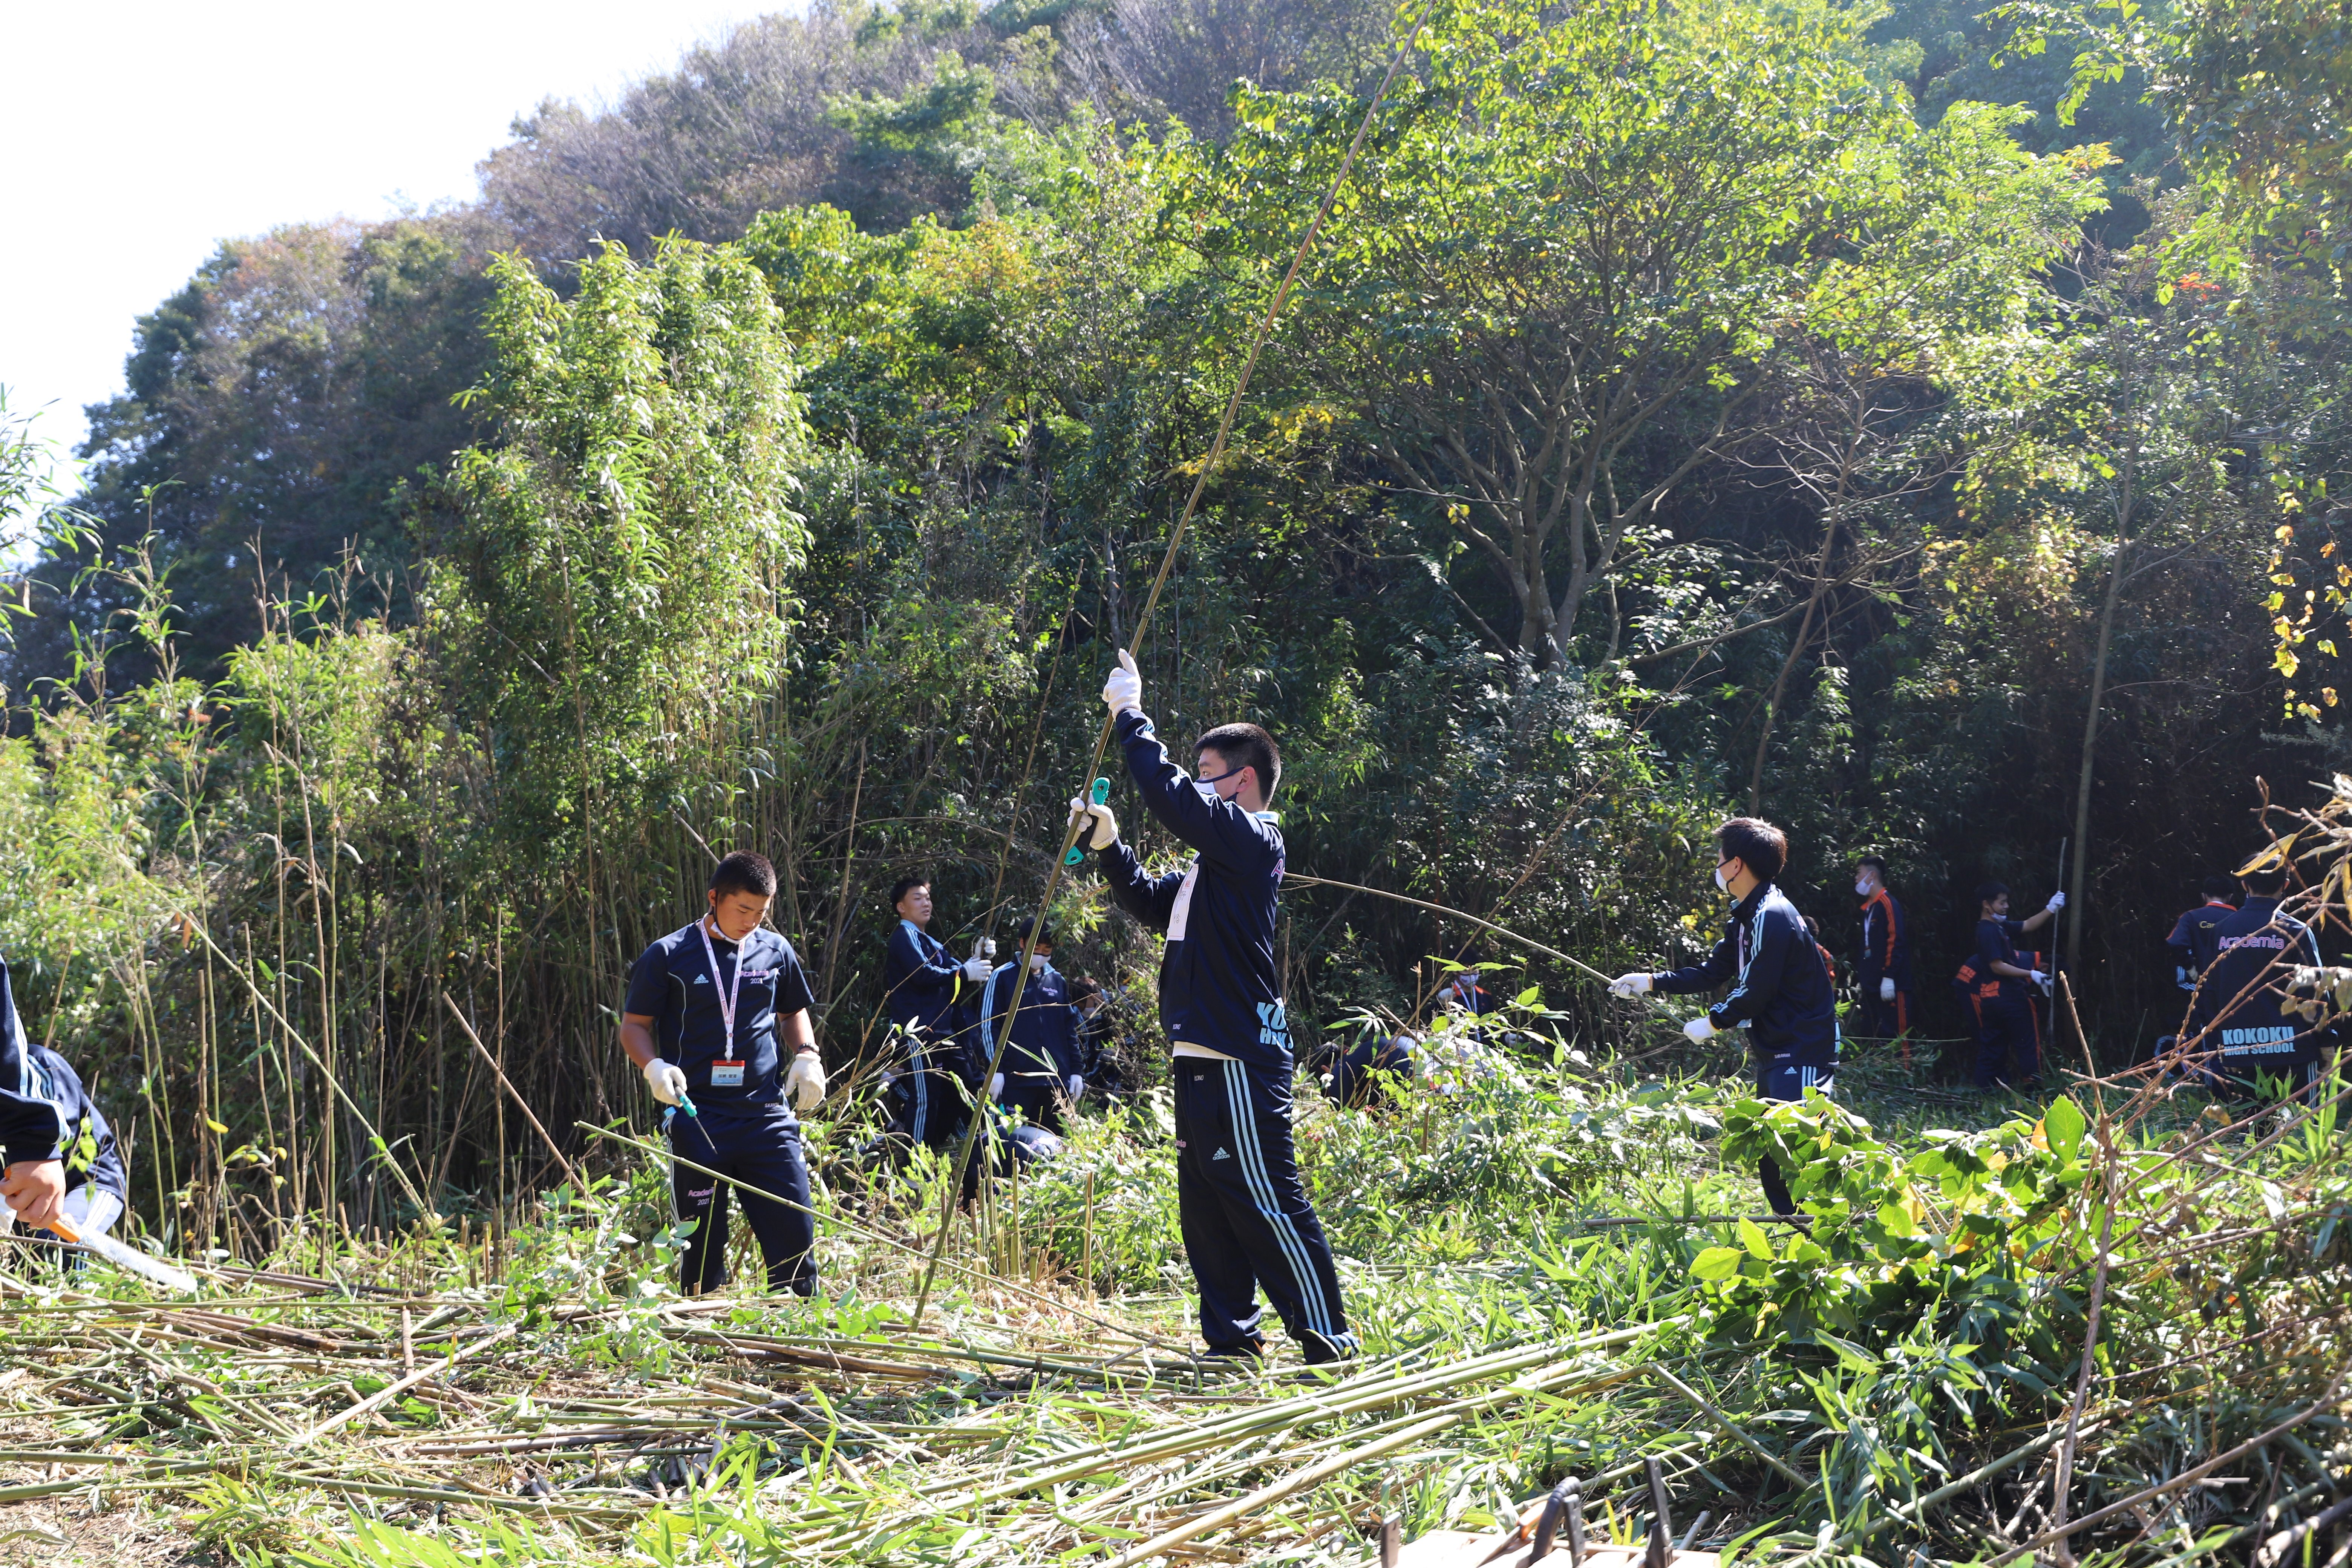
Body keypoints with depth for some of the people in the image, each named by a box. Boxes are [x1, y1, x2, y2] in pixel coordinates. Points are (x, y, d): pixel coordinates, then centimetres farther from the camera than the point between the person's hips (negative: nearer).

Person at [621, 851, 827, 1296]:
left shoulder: (775, 951, 9)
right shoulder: (668, 955, -1)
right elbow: (634, 1025, 5)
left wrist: (806, 1056, 6)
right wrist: (654, 1067, -14)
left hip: (767, 1115, 2)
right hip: (697, 1120, -2)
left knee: (793, 1229, -2)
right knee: (701, 1242, 3)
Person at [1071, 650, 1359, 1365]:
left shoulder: (1251, 840, -9)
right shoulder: (1213, 862, 21)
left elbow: (1170, 796, -19)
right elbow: (1154, 904, 31)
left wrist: (1130, 715, -9)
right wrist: (1108, 846, 17)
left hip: (1240, 1059, -10)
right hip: (1203, 1058, 10)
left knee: (1264, 1201, -9)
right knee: (1206, 1205, 13)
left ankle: (1329, 1342, -6)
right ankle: (1232, 1338, 20)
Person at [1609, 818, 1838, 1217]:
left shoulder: (1772, 918, -19)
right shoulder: (1746, 918, 15)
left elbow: (1754, 993, -20)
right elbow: (1712, 971, 21)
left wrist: (1714, 1022, -7)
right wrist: (1651, 982, 16)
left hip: (1801, 1053, -11)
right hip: (1775, 1051, 11)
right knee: (1767, 1152, 15)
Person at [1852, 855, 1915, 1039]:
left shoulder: (1888, 904, -9)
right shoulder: (1868, 908, 19)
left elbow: (1896, 942, -17)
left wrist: (1889, 977, -21)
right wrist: (1860, 981, 22)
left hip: (1890, 987, -10)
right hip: (1871, 986, 10)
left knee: (1894, 1035, -10)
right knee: (1873, 1037, 10)